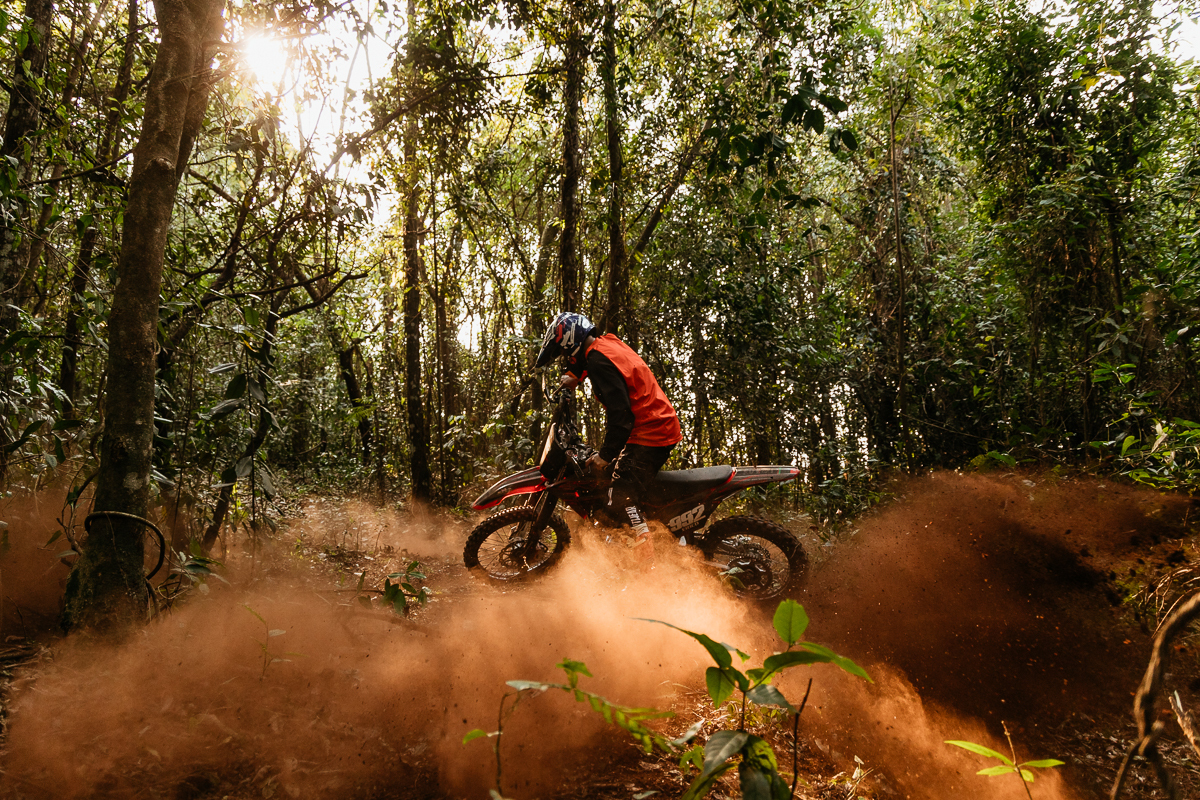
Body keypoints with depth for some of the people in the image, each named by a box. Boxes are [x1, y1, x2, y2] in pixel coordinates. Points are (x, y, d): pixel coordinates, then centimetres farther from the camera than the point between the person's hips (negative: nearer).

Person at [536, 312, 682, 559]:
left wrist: (605, 455, -19)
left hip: (648, 433, -11)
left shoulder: (600, 361, -18)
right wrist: (572, 375, 19)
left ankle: (650, 564, -20)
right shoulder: (608, 342, 12)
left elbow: (620, 414, -25)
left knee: (621, 501, -16)